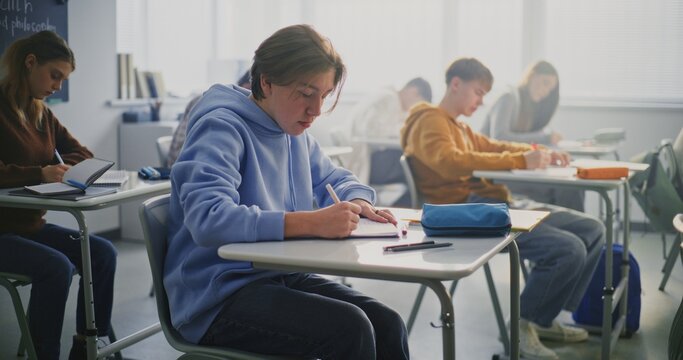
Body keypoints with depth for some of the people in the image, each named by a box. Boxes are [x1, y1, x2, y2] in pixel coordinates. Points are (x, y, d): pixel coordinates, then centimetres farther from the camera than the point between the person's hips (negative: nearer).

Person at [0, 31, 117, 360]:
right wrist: (40, 174, -33)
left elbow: (82, 154, 13)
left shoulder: (41, 113, 10)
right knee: (56, 267, -29)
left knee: (103, 253, -11)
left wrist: (64, 166, -9)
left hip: (32, 225, 7)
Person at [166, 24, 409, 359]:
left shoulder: (294, 132, 10)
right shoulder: (221, 129, -15)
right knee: (349, 328, -26)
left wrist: (358, 204, -1)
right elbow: (208, 220, -30)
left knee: (387, 325, -14)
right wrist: (312, 223, -36)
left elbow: (335, 179, 24)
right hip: (219, 295, -7)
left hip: (282, 277, 7)